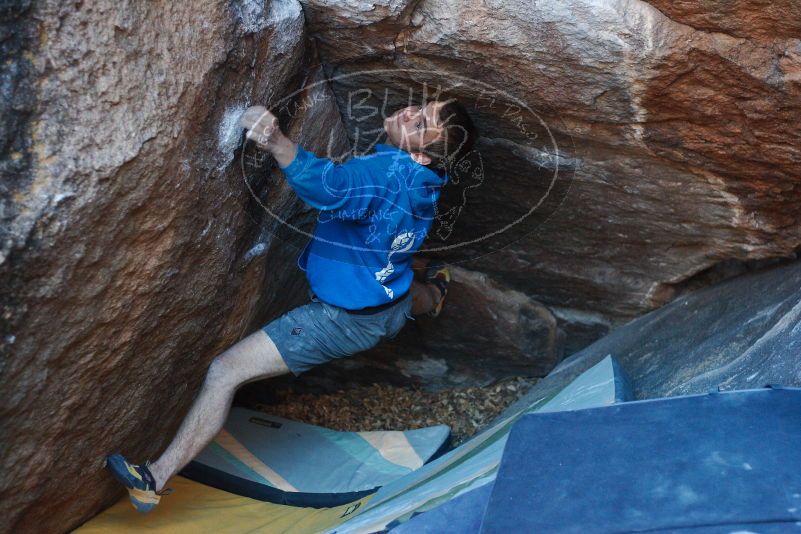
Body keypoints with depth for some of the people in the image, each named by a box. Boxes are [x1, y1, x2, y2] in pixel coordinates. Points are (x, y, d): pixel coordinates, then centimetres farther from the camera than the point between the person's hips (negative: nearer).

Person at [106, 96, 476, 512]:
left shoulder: (389, 175, -30)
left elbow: (332, 185, -51)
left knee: (225, 372, -9)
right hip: (394, 312, 8)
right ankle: (431, 292, 81)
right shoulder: (426, 176, -5)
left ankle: (153, 481, -3)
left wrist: (276, 142, -59)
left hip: (346, 319, -8)